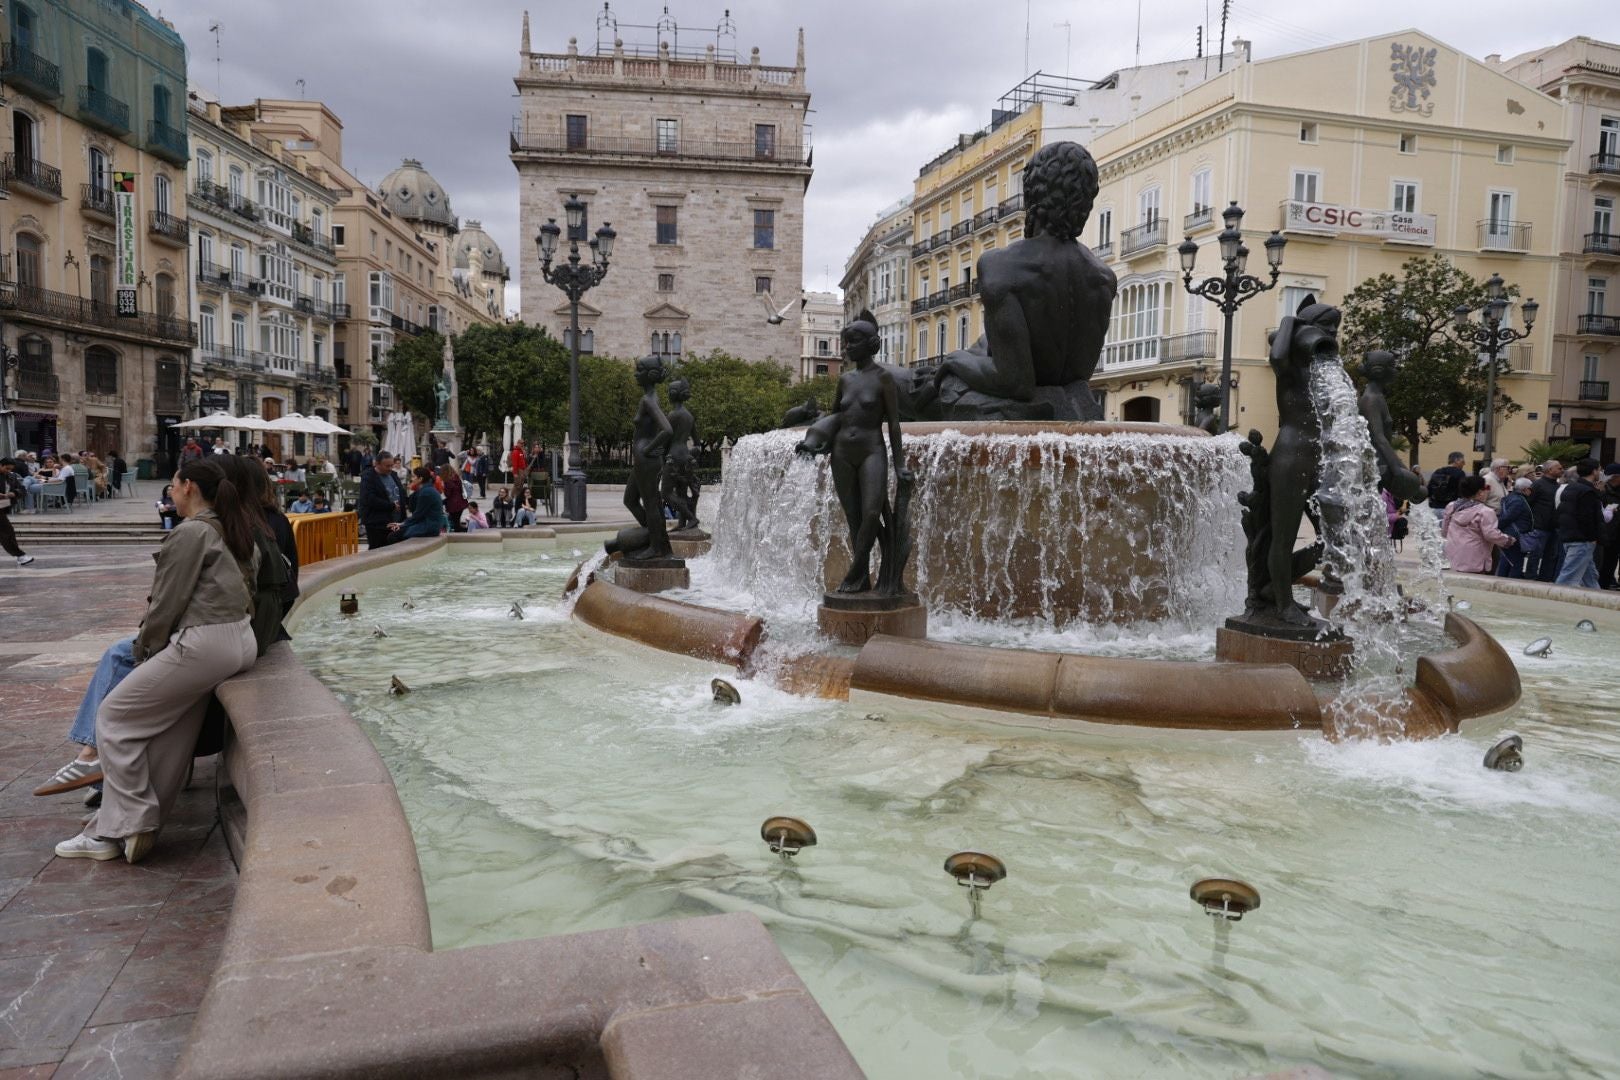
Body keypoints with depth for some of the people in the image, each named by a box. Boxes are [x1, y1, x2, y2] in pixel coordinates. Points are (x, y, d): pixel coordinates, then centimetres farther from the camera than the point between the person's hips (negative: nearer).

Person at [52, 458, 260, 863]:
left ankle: (126, 827, 5)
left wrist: (146, 647, 4)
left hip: (202, 643, -9)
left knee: (114, 716, 3)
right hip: (240, 641, 9)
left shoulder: (191, 531, -11)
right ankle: (136, 827, 17)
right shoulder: (234, 533, 16)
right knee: (168, 739, 13)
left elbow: (167, 602, -11)